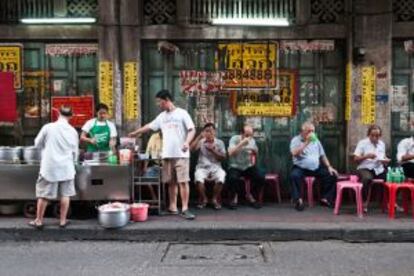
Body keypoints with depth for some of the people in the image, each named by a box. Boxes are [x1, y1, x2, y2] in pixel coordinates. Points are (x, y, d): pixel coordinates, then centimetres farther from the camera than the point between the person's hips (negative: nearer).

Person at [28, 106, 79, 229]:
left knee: (43, 194, 8)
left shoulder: (48, 127, -10)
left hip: (49, 166, -2)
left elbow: (37, 144, 3)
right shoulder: (73, 131, -2)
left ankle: (39, 221, 17)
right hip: (66, 167, 2)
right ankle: (63, 221, 17)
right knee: (65, 194, 11)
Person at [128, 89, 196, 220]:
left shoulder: (182, 113, -2)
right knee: (171, 182, 9)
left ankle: (185, 209, -3)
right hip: (167, 155, 6)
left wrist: (187, 142, -22)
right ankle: (173, 207, 16)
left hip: (181, 154, -5)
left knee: (183, 181, -6)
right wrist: (134, 133, 31)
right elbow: (149, 126, 26)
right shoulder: (161, 116, 15)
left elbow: (192, 129, -6)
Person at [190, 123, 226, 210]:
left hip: (215, 168, 1)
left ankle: (215, 199, -8)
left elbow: (223, 157, 2)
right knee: (198, 179, -33)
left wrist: (213, 151, -11)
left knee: (221, 178, -33)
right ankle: (203, 199, -7)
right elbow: (191, 148, -12)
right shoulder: (201, 142, 6)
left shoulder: (220, 142, 9)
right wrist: (199, 137, -15)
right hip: (202, 167, 0)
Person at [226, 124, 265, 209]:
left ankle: (250, 195, 7)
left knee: (261, 179, -20)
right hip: (235, 167, -4)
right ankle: (234, 198, -6)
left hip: (248, 166, 4)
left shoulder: (252, 140, 5)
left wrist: (255, 151, -2)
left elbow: (256, 154, 21)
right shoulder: (234, 139, -10)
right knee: (232, 179, -36)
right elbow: (230, 153, -27)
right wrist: (242, 143, -31)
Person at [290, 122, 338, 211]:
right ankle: (298, 200, -25)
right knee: (294, 175, -36)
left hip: (316, 168, 5)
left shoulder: (316, 141, 15)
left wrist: (329, 167, 3)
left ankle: (325, 199, -2)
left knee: (332, 174, -12)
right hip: (301, 168, -5)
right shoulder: (296, 140, -2)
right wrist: (306, 142, -20)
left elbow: (322, 155, 17)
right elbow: (295, 153, -20)